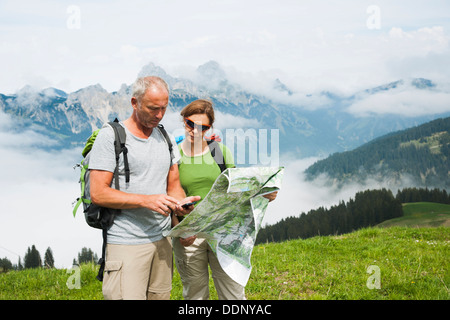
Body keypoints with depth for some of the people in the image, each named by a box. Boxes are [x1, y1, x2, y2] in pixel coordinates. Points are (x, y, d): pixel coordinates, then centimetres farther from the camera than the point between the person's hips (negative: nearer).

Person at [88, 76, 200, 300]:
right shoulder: (110, 136, -6)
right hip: (126, 244, -6)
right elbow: (98, 193, -11)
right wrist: (146, 200, -20)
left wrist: (180, 202, -7)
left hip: (162, 239, 6)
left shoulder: (166, 138, 14)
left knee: (160, 296, 9)